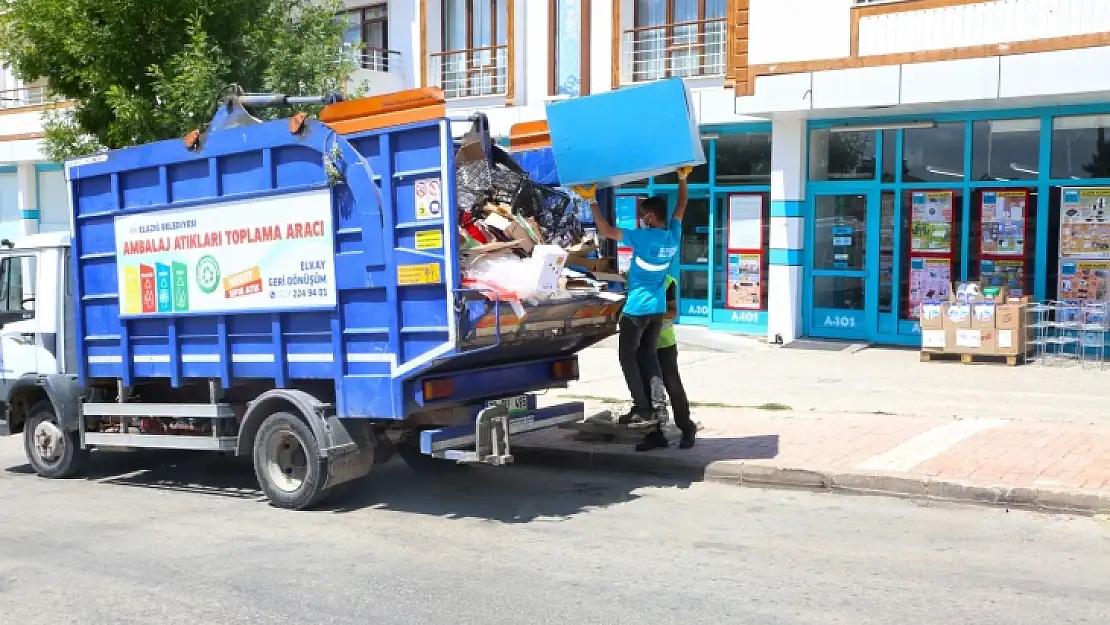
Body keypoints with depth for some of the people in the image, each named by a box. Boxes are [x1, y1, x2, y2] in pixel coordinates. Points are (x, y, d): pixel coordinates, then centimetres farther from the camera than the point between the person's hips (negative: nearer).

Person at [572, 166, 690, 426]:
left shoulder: (644, 237, -20)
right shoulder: (673, 236, 1)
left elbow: (606, 230, -24)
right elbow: (680, 207, 18)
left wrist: (592, 200, -21)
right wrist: (682, 179, 27)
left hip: (637, 308, -7)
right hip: (658, 309, 7)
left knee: (628, 356, 2)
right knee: (648, 354, 14)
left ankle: (642, 407, -3)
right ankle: (656, 405, 9)